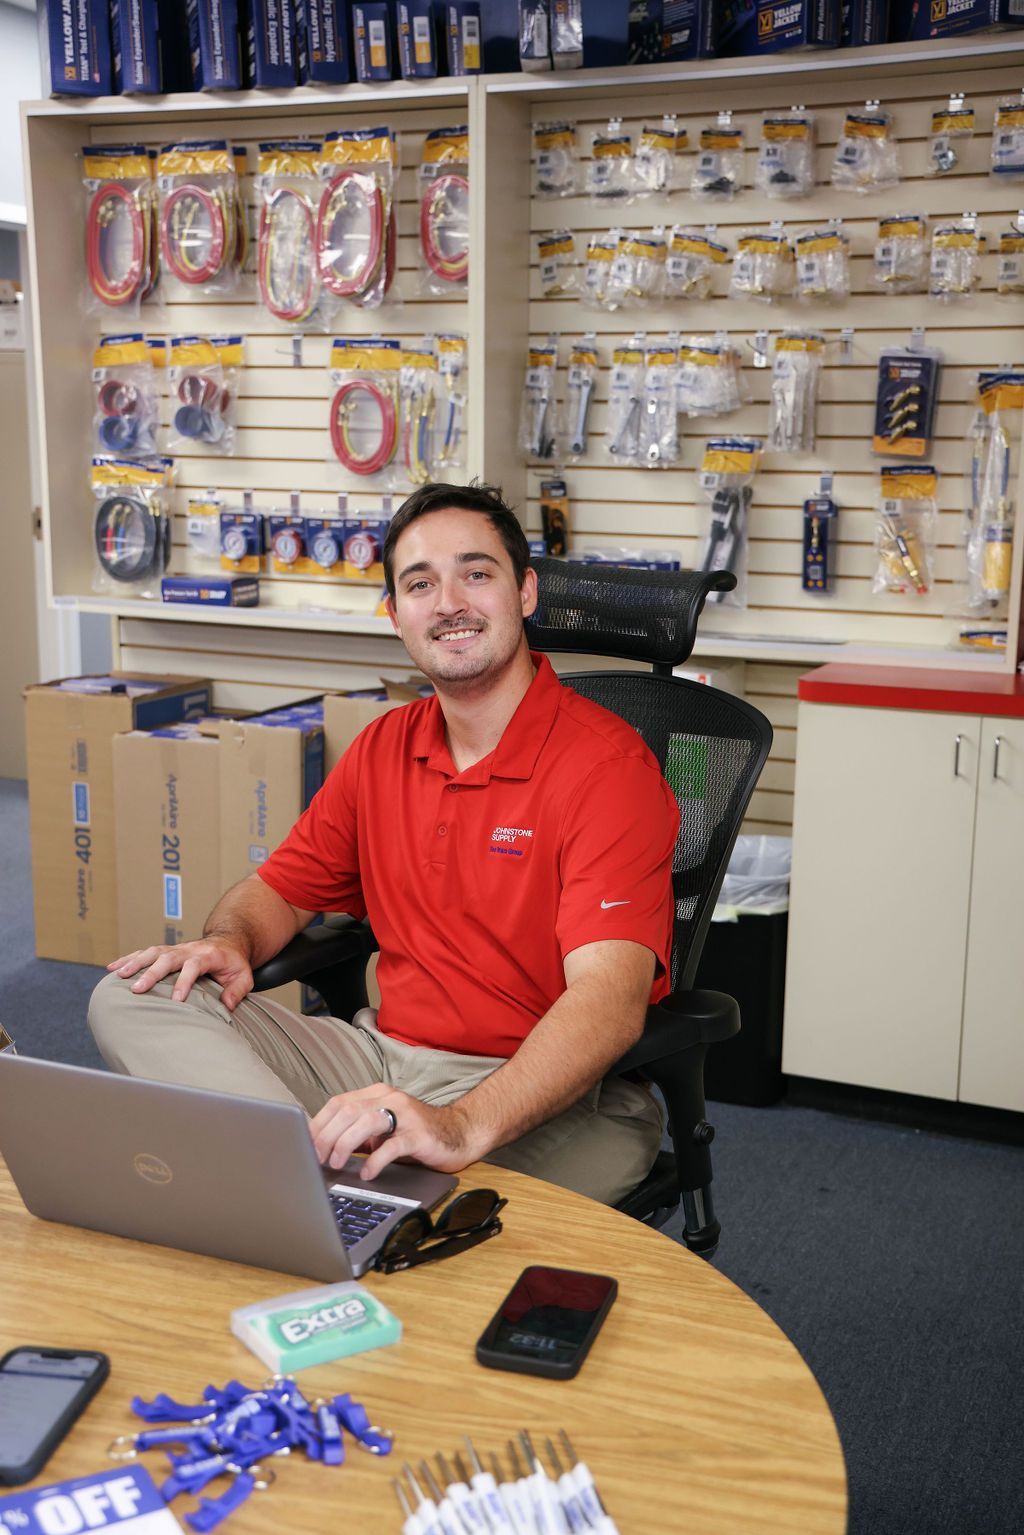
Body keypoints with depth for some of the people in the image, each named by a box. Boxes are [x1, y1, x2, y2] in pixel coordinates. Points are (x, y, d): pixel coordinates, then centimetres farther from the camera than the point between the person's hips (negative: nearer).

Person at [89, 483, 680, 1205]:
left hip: (548, 1096, -8)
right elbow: (282, 888, 21)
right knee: (131, 1001, -11)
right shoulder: (382, 748, 11)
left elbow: (610, 997, -26)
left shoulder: (607, 764, -14)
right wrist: (228, 941, -6)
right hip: (384, 1052, 8)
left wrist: (463, 1126, -41)